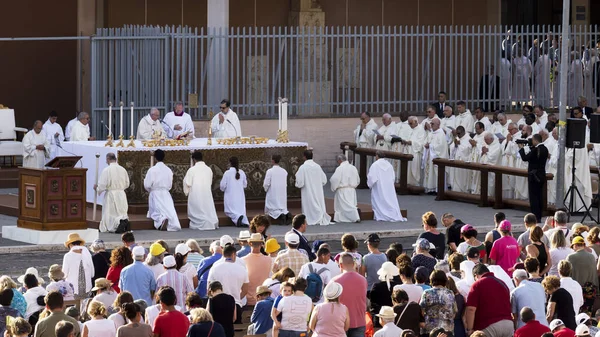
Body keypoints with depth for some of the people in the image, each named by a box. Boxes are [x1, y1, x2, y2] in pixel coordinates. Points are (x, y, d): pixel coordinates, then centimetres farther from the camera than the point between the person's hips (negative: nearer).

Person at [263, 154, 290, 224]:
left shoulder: (270, 171, -12)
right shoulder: (284, 171, 2)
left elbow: (266, 184, -12)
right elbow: (286, 184, 9)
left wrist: (266, 189, 10)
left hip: (272, 194, -4)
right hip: (282, 194, 4)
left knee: (271, 210, 4)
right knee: (282, 207, 16)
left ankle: (280, 215, -24)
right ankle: (287, 213, -15)